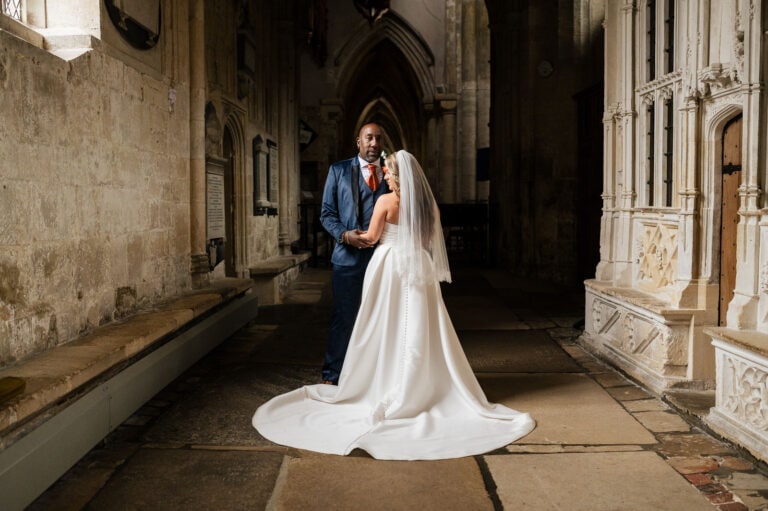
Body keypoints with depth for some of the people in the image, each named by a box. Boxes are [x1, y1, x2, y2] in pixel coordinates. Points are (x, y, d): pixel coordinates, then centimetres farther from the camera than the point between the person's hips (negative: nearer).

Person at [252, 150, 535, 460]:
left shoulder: (386, 201, -8)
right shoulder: (428, 204, 6)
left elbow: (372, 237, -2)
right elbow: (429, 240, 12)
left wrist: (351, 235, 16)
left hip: (389, 267, -4)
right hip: (419, 270, 4)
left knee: (385, 330, 5)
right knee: (418, 333, 5)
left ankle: (380, 386, 13)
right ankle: (419, 390, 9)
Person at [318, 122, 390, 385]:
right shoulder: (339, 170, 5)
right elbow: (327, 213, 2)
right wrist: (344, 234, -14)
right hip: (349, 257, -2)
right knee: (343, 318, 4)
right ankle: (332, 375, 19)